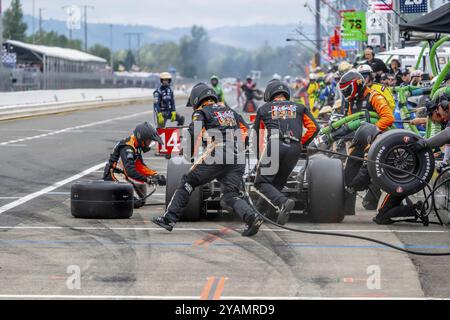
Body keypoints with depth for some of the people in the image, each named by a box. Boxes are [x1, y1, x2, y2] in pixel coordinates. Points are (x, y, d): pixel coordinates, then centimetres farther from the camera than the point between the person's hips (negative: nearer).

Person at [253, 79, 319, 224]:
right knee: (277, 183, 17)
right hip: (295, 149, 3)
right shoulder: (299, 108, 25)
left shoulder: (264, 109, 22)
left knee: (262, 182, 0)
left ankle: (283, 202, -25)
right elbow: (314, 127, 14)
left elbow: (256, 135, 26)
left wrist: (258, 155, 38)